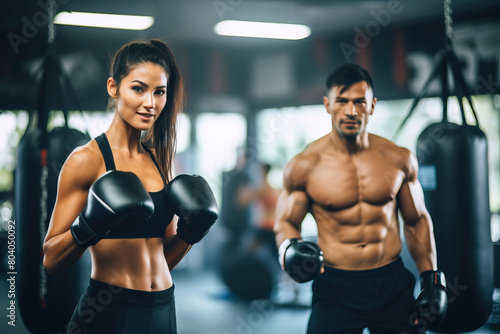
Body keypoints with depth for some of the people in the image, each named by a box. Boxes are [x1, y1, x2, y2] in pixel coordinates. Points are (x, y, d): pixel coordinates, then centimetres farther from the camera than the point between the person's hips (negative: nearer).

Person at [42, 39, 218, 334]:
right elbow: (51, 260, -11)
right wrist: (87, 228, -27)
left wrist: (191, 231, -2)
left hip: (164, 310, 6)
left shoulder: (160, 159, 8)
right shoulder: (87, 159, -9)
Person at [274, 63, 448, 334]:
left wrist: (433, 283, 9)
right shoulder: (304, 166, -6)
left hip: (393, 286, 2)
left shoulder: (399, 160, 1)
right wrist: (291, 249, -19)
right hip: (335, 290, -2)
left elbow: (417, 221, 12)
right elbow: (285, 223, 4)